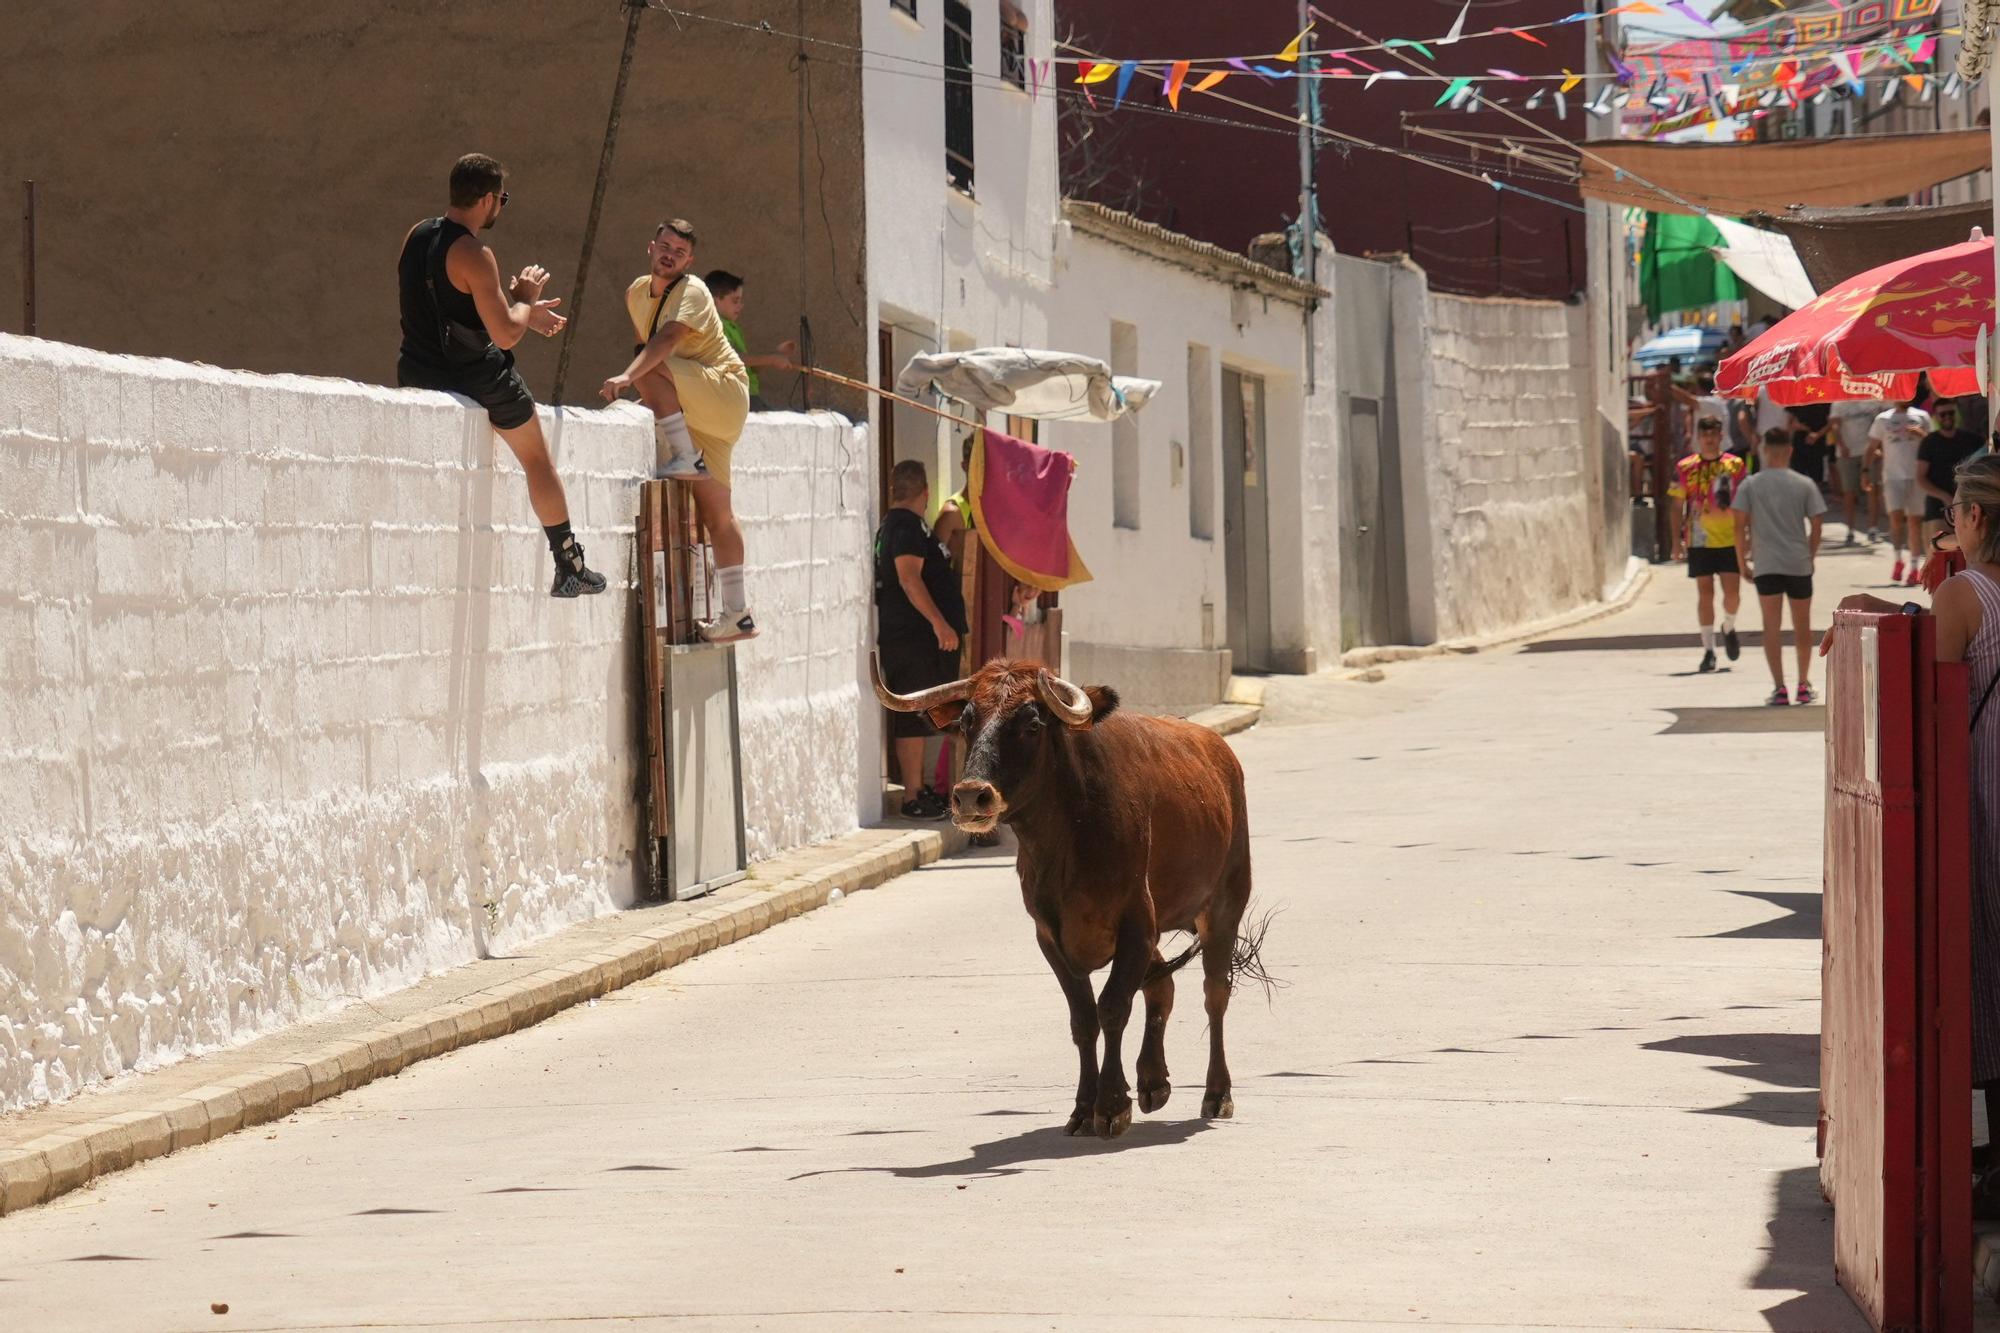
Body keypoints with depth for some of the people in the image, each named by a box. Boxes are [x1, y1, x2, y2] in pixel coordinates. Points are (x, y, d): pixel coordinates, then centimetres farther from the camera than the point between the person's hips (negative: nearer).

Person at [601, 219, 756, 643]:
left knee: (650, 371, -28)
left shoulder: (692, 292, -15)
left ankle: (685, 460, -23)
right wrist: (650, 398, 16)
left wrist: (628, 377, -43)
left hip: (723, 391, -7)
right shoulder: (637, 292, 9)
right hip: (694, 411, 7)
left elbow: (667, 339, -31)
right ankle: (737, 613, 2)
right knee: (715, 510, 3)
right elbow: (643, 345, 25)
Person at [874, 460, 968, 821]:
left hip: (913, 635, 11)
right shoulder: (907, 526, -14)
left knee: (913, 719, 15)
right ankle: (913, 797, -9)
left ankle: (917, 788, 22)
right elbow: (909, 578, -24)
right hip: (913, 636, -11)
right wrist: (940, 623, -26)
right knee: (913, 718, -9)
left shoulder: (894, 524, 18)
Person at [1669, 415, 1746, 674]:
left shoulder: (1735, 465, 1)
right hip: (1699, 541, 0)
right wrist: (1677, 538, -1)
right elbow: (1677, 505, 5)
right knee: (1705, 593, 0)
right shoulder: (1685, 468, 1)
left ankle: (1729, 629, 30)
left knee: (1732, 591, -2)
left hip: (1730, 539, 0)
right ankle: (1708, 650, 5)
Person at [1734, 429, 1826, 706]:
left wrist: (1743, 560, 6)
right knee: (1802, 626, 15)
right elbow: (1816, 525, 0)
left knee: (1772, 626, 0)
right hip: (1799, 564, 1)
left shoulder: (1750, 485, -1)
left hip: (1765, 565, -1)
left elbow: (1740, 525, -3)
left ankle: (1779, 687, -8)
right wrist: (1811, 556, 13)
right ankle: (1804, 684, 19)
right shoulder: (1805, 485, 0)